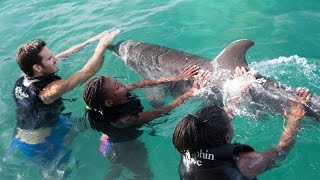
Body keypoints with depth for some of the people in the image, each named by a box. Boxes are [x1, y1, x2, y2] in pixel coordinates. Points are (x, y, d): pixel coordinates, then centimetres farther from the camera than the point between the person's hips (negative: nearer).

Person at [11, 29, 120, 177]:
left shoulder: (22, 81, -12)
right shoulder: (49, 90, -36)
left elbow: (63, 55, -4)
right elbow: (87, 72, -30)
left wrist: (91, 40, 0)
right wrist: (103, 44, -18)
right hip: (40, 146, -8)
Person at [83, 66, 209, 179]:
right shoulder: (123, 118, -44)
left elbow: (144, 84, -19)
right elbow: (162, 111, -41)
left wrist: (178, 78, -21)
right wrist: (193, 90, -37)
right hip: (122, 150, -6)